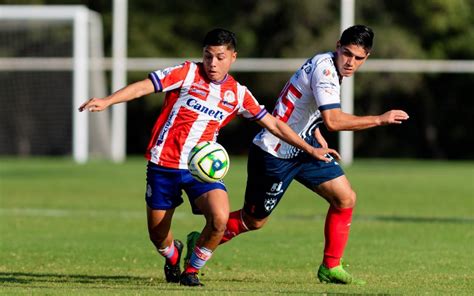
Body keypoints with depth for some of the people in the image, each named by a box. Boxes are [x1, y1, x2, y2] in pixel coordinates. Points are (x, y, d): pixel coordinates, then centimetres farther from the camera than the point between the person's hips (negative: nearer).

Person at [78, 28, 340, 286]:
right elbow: (143, 87, -12)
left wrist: (310, 149, 13)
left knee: (220, 218, -23)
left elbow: (274, 124, 13)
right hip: (163, 164, -1)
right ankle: (172, 256, 44)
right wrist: (106, 101, -25)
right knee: (157, 234, 5)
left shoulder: (237, 93, 4)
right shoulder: (188, 73, -5)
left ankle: (192, 270, 3)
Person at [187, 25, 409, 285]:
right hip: (273, 154, -9)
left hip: (302, 148, 9)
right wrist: (381, 119, -30)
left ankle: (330, 268, 7)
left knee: (345, 198, -2)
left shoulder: (327, 65, 5)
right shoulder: (324, 68, -25)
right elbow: (333, 121, -36)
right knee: (253, 221, 4)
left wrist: (320, 142, 15)